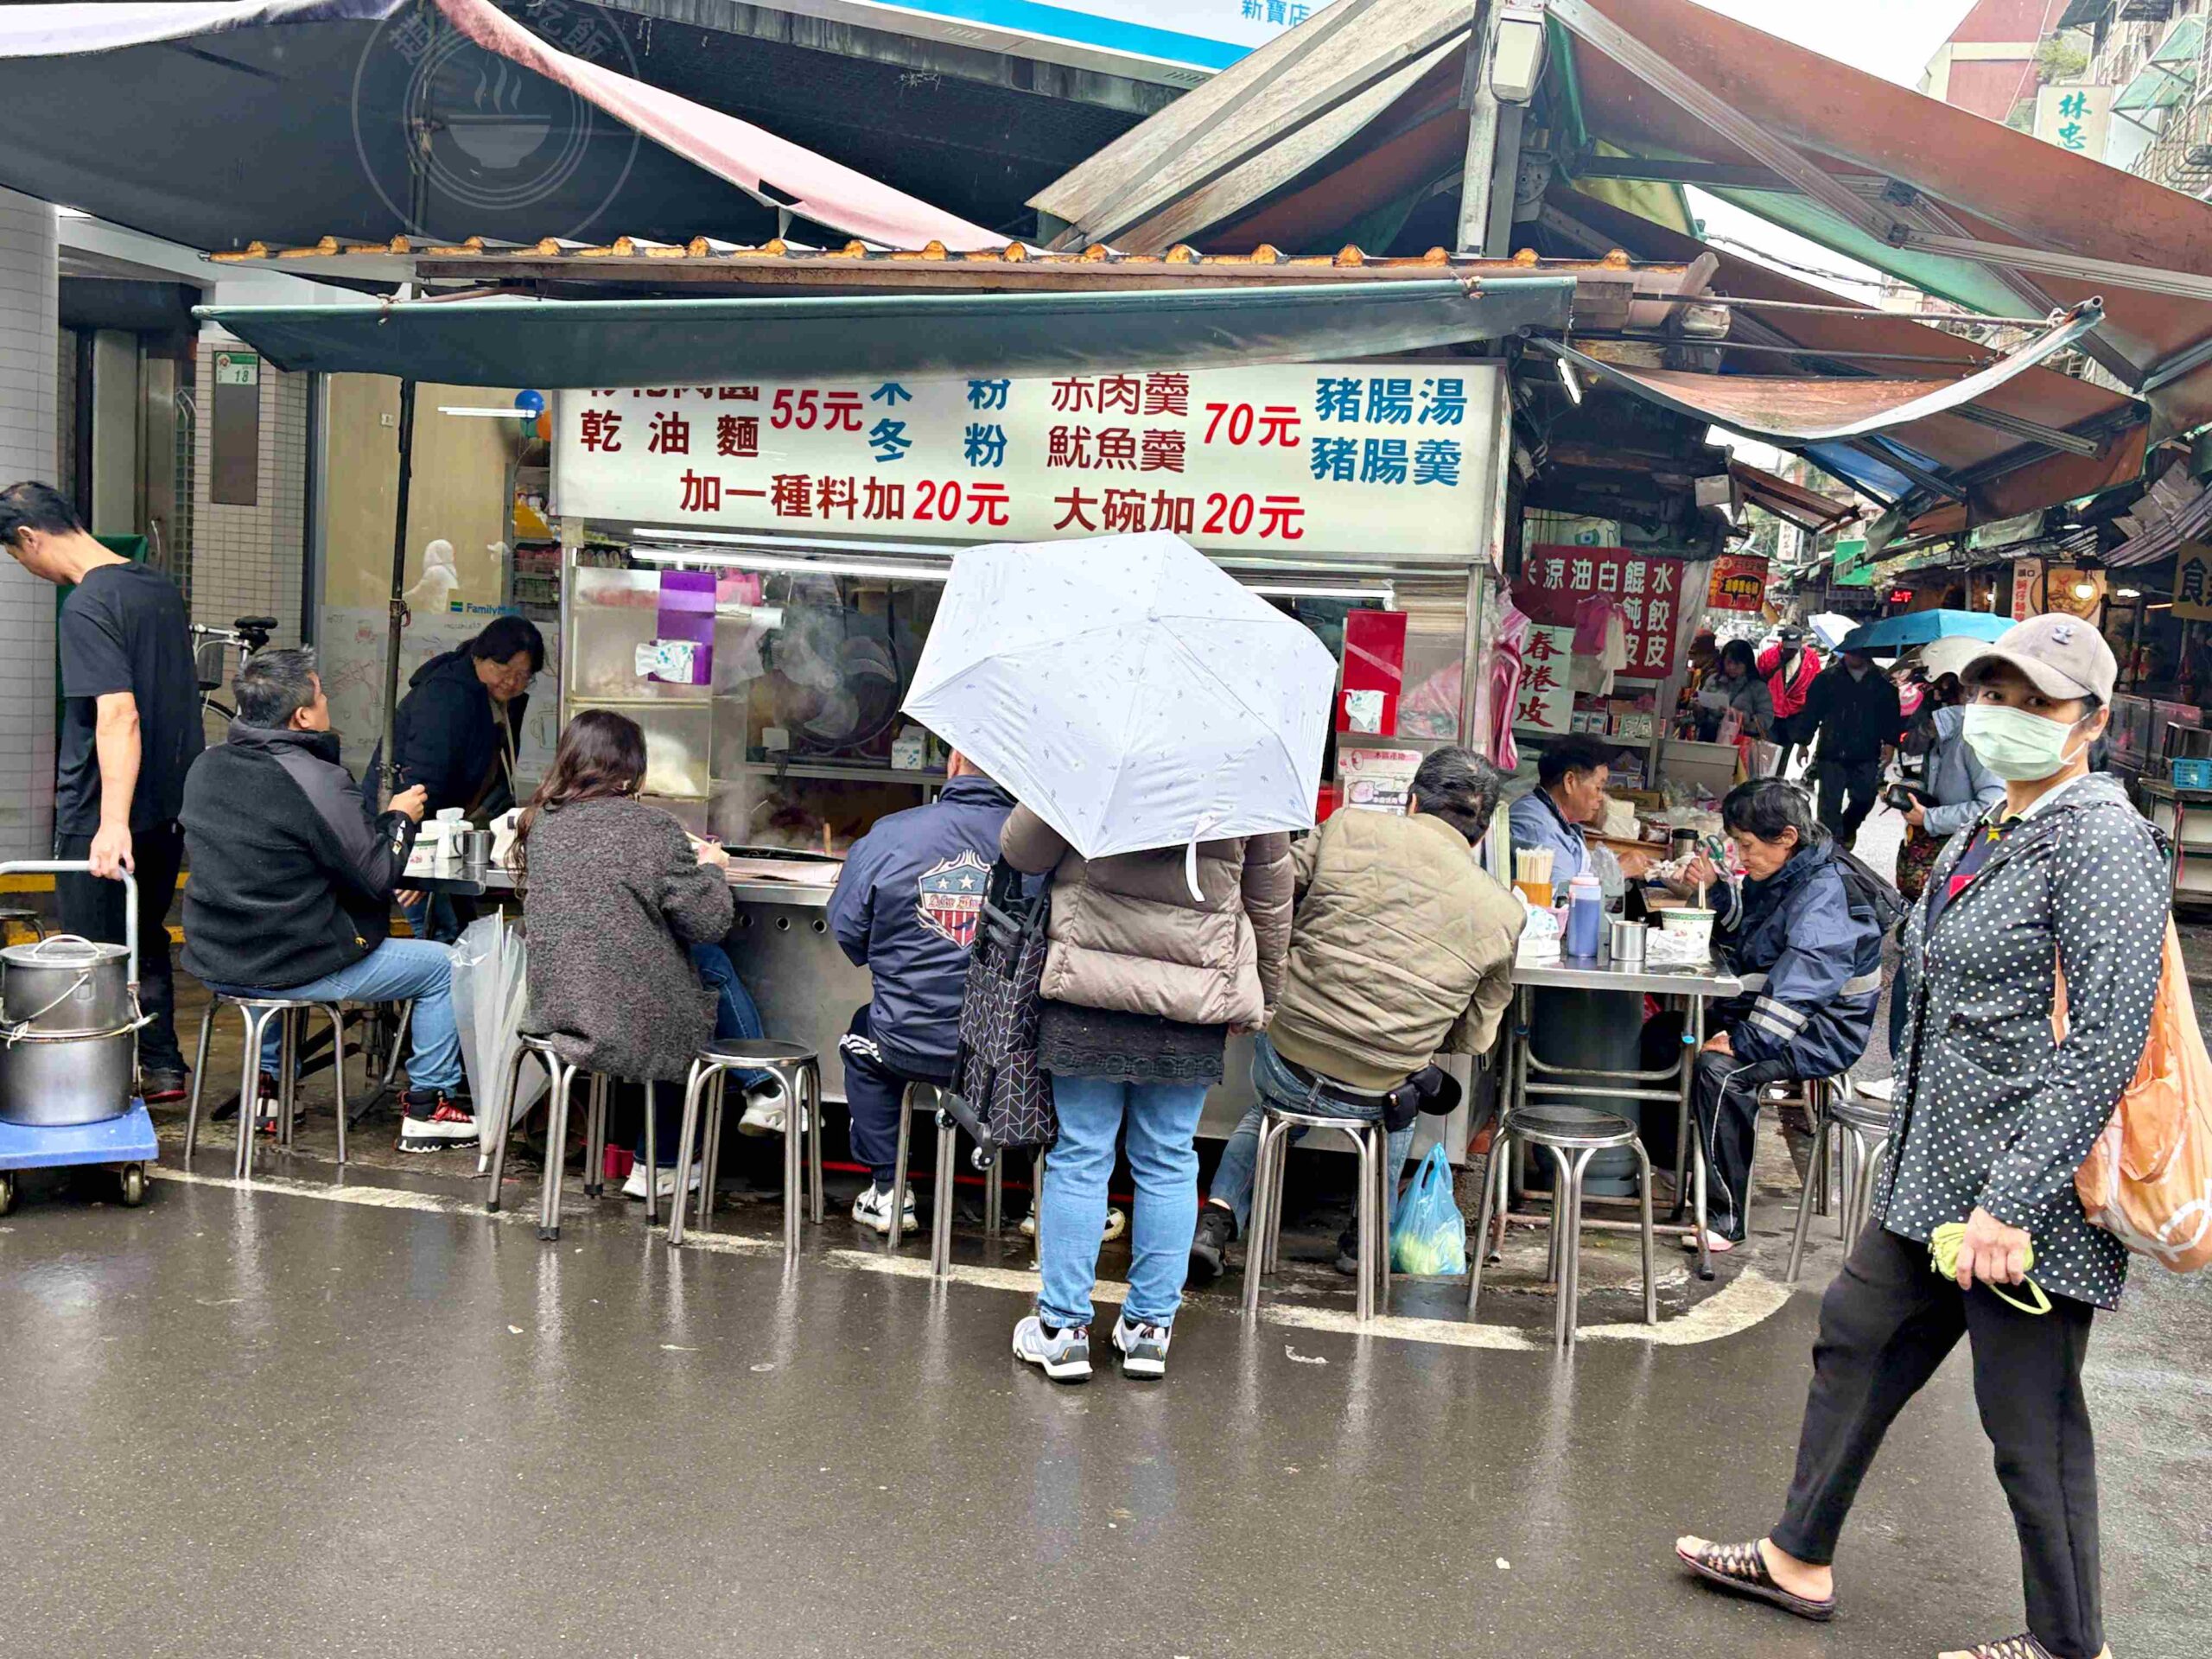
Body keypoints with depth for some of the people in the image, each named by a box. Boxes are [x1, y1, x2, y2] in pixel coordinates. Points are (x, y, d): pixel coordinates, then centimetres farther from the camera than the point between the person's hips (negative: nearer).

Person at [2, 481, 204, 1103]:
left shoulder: (87, 607, -18)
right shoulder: (160, 587, 9)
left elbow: (119, 715, -28)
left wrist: (113, 821, -32)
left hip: (102, 821, -8)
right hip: (170, 807, 8)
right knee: (146, 941, 19)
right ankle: (161, 1069, 24)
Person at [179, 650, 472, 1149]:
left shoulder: (207, 766, 3)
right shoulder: (318, 782, -21)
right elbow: (378, 876, -15)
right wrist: (400, 818, 3)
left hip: (214, 963, 8)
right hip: (290, 968, -8)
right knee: (443, 965, 7)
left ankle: (263, 1084, 38)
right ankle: (427, 1109, 14)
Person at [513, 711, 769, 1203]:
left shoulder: (542, 823, 4)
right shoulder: (651, 828, -13)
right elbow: (709, 922, -10)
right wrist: (711, 867, 9)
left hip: (552, 1011, 6)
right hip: (635, 1023, -5)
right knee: (712, 962, 19)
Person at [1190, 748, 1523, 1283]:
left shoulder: (1347, 829, -6)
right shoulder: (1502, 911, -2)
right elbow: (1474, 1037, 6)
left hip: (1283, 1063, 0)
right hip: (1370, 1103, 0)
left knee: (1269, 1107, 36)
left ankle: (1218, 1216, 17)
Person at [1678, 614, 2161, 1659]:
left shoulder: (2101, 841, -16)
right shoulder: (1987, 836, 12)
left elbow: (2107, 1043, -23)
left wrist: (2011, 1200, -24)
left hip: (2029, 1190, -10)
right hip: (1938, 1174, 10)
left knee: (2031, 1421, 4)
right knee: (1856, 1342, 17)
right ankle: (1800, 1562, 33)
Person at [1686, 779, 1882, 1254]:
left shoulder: (1823, 894, -22)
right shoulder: (1777, 876, 7)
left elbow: (1797, 991, -30)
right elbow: (1745, 931, 25)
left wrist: (1742, 1041, -30)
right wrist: (1718, 889, 7)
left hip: (1822, 1032, -10)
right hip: (1760, 1009, 10)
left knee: (1719, 1070, -31)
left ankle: (1725, 1219, -23)